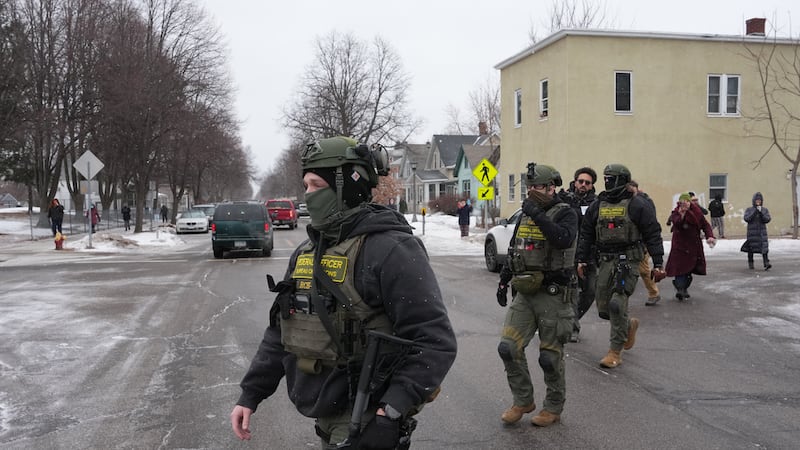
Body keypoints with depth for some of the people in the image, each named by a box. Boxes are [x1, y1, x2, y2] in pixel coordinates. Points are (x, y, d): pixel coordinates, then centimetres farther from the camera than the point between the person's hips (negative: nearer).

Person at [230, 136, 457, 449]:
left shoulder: (391, 250, -17)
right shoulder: (307, 253, 9)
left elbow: (434, 342, -21)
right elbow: (280, 331, 16)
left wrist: (391, 412, -26)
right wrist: (250, 394, 12)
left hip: (366, 424, -7)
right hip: (327, 419, 7)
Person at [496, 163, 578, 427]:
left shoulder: (565, 213, -8)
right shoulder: (525, 215, 13)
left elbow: (564, 239, -30)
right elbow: (514, 252, 24)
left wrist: (538, 216, -27)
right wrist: (503, 281, 21)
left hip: (553, 295, -6)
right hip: (524, 294, 6)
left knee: (550, 356, 2)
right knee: (508, 348, -2)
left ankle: (553, 408, 22)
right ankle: (523, 401, 16)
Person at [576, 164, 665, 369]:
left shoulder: (637, 204, -4)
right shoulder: (597, 205, 12)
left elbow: (653, 234, -5)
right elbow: (586, 234, 17)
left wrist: (658, 264, -9)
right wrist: (582, 259, 10)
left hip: (628, 260, -6)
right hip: (605, 260, 6)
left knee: (617, 303, -15)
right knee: (603, 308, 7)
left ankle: (615, 352, -5)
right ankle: (629, 325, 37)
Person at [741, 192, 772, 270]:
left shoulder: (765, 210, 7)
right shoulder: (749, 210, 3)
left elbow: (767, 219, -6)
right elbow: (746, 219, -12)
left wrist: (761, 212, -17)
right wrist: (755, 211, -15)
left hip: (762, 232, 1)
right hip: (752, 232, -1)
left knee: (764, 248, -13)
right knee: (751, 249, 5)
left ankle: (766, 264, -20)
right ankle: (750, 264, 19)